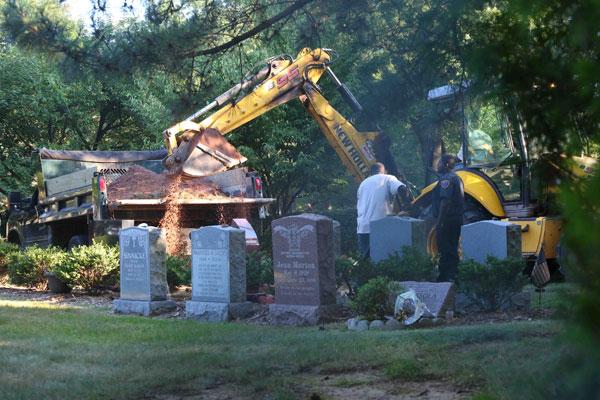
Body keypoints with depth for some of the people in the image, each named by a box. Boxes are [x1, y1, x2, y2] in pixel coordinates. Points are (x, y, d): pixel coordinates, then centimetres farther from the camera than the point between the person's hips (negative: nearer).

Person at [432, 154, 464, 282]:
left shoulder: (446, 179, -16)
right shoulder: (456, 178, 16)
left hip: (447, 219, -10)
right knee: (453, 249, 15)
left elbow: (445, 201, -23)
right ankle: (453, 275, 19)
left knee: (445, 250, -5)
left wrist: (439, 221, -23)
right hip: (457, 218, 10)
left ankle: (445, 277, -4)